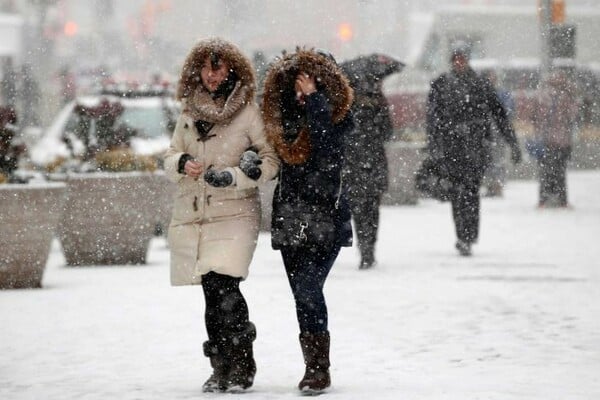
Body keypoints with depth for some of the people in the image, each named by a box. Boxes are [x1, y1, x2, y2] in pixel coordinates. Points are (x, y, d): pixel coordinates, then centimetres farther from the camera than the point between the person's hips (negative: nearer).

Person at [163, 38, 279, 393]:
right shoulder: (190, 112, 13)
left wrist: (233, 176, -16)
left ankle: (239, 367, -10)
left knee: (222, 287, -19)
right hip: (192, 214, 5)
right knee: (214, 293, 6)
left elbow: (271, 160, -3)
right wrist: (182, 164, -5)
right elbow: (172, 155, 19)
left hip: (234, 214, -5)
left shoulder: (249, 111, -2)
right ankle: (223, 369, 15)